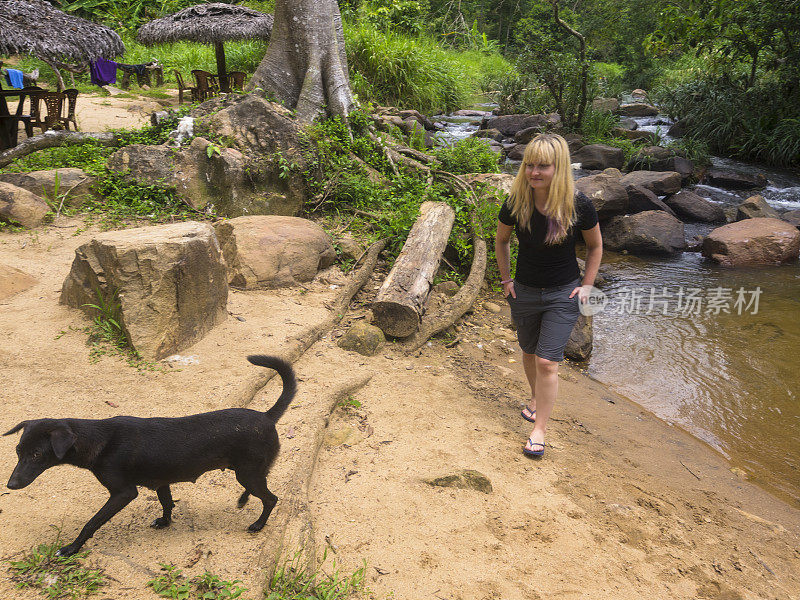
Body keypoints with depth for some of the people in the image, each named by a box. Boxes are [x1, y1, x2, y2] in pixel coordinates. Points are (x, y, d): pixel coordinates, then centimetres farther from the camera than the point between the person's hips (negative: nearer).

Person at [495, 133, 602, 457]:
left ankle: (539, 430, 7)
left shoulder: (578, 206, -19)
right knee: (529, 353, 20)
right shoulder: (515, 204, -16)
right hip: (525, 292, 3)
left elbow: (595, 247, 0)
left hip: (563, 295, -2)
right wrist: (506, 279, 5)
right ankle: (536, 397, 49)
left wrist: (587, 286, -3)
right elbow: (501, 241, 6)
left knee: (547, 362, -7)